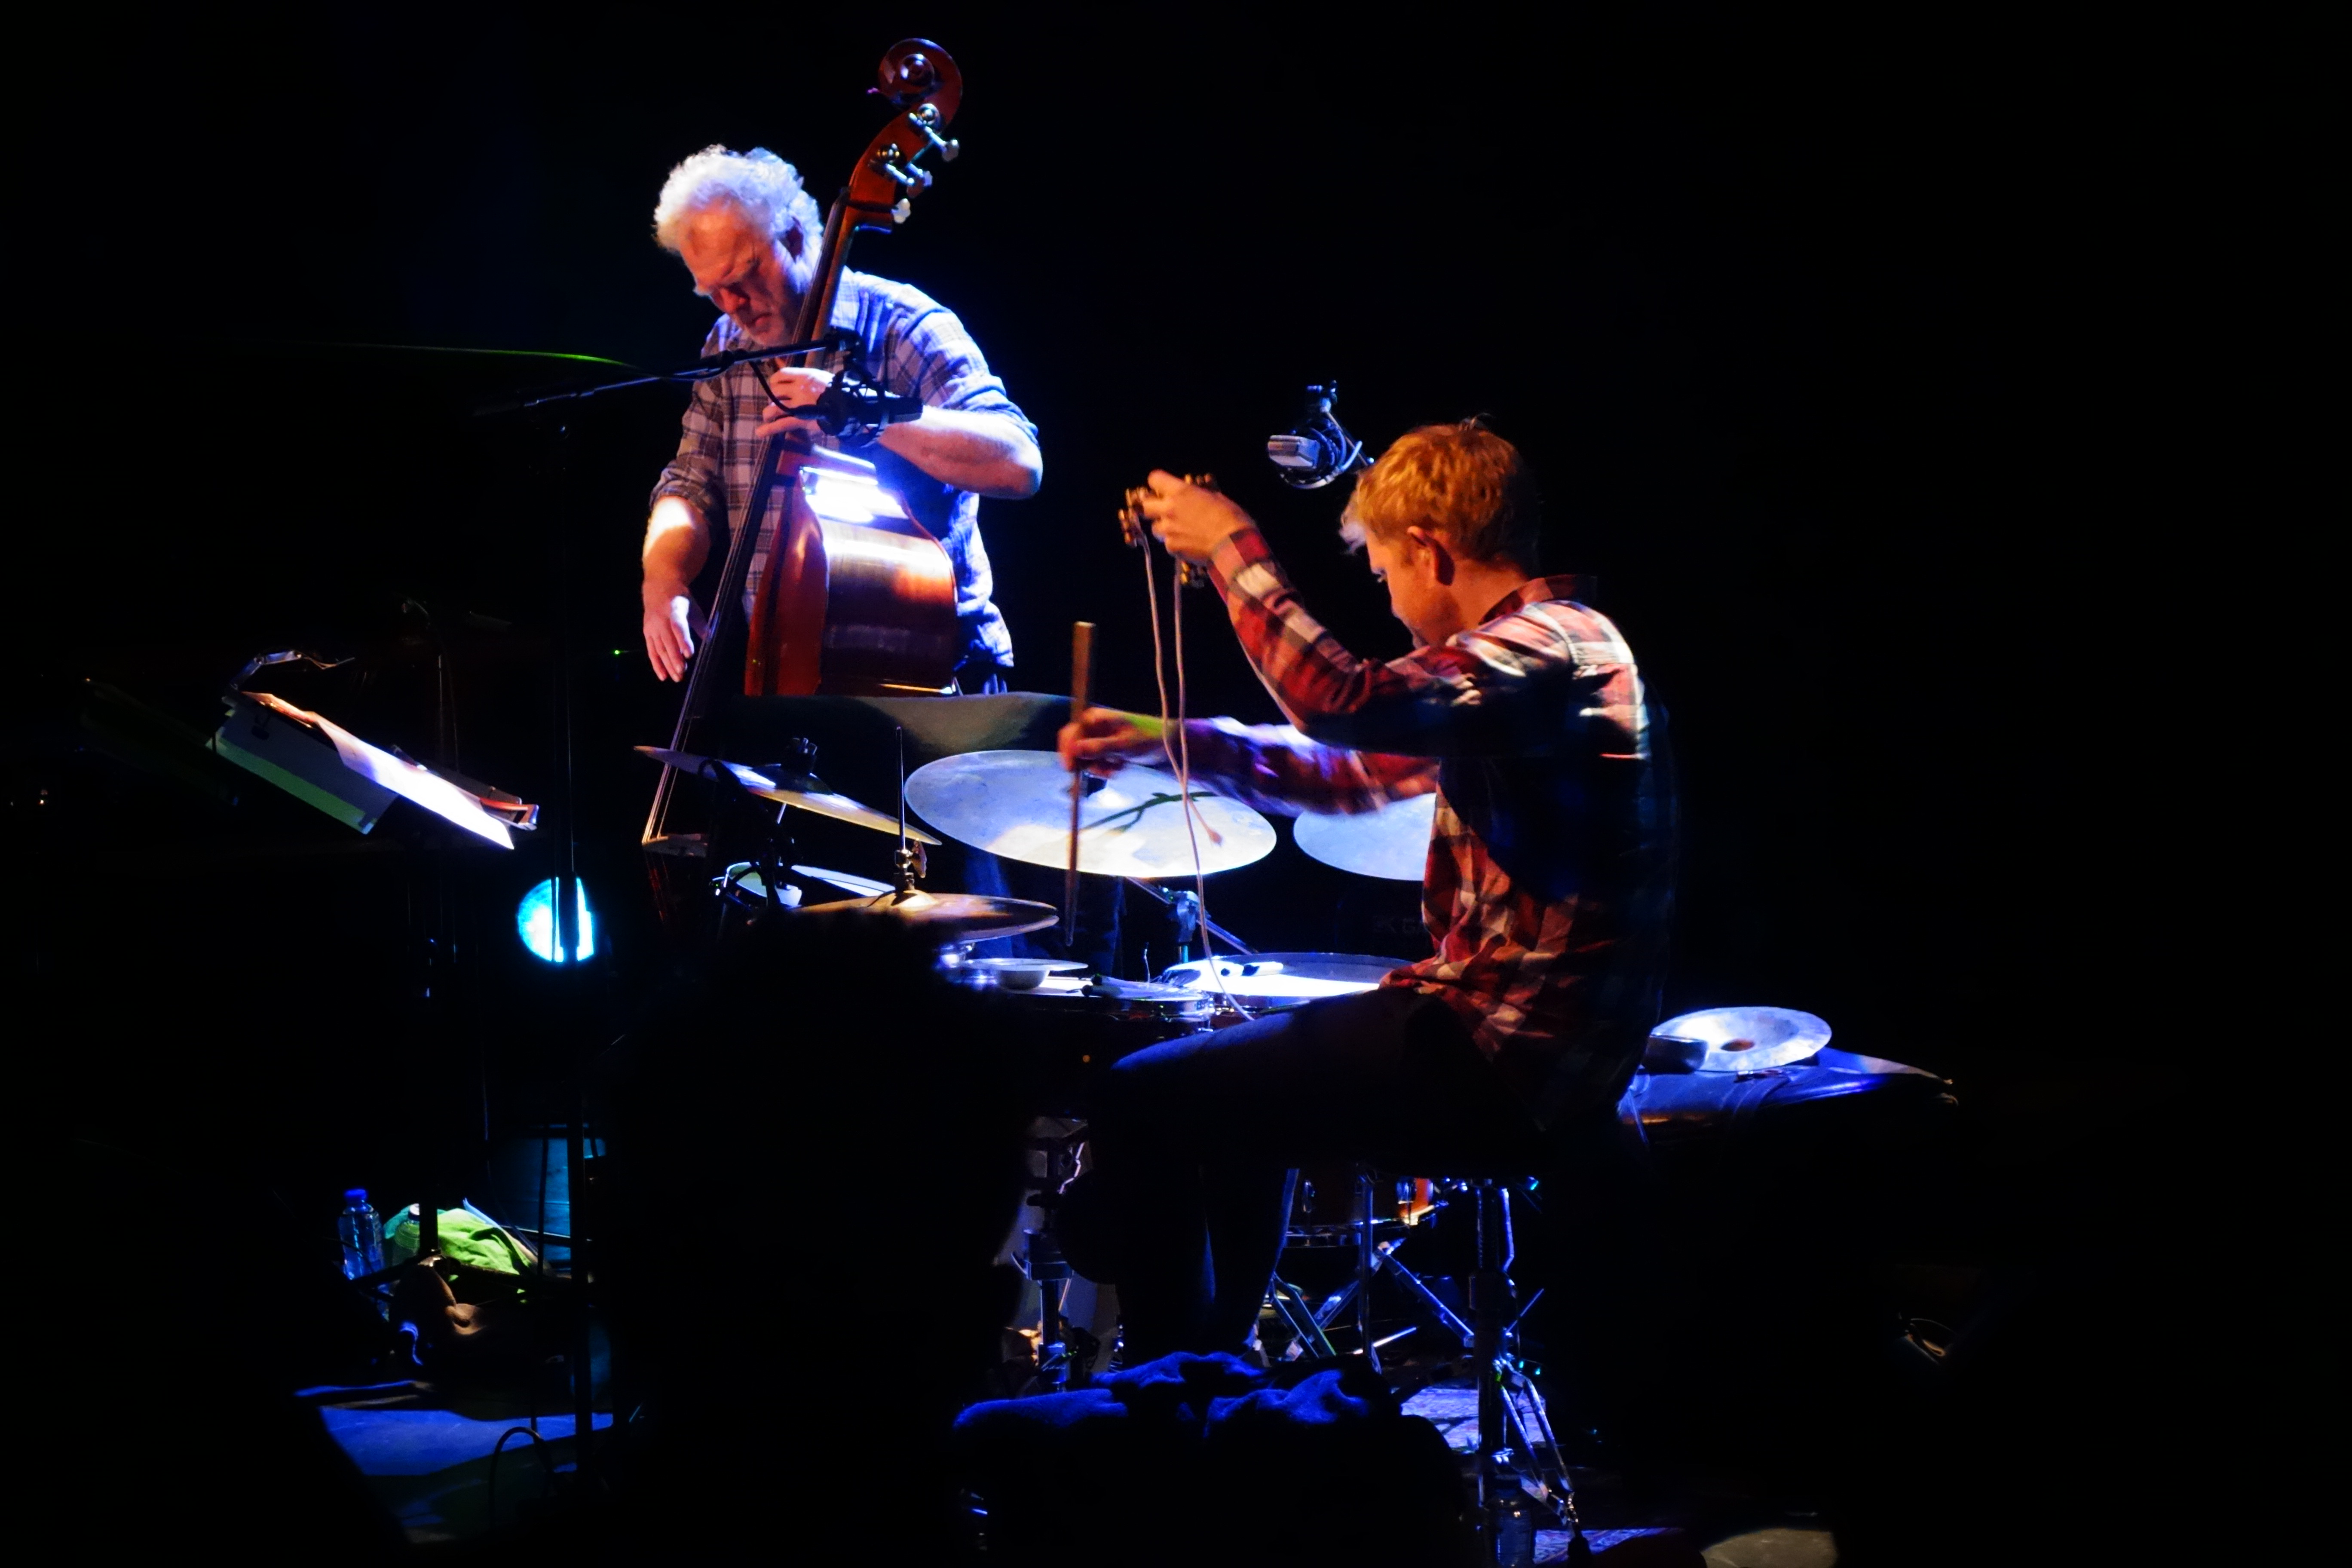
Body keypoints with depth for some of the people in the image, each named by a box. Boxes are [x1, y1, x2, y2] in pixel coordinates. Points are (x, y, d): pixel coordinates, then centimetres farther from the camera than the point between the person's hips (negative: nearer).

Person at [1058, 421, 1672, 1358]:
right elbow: (1356, 771, 24)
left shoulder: (1544, 653, -18)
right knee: (1248, 1080, 31)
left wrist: (1233, 547, -21)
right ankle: (1213, 1362, 39)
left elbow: (1347, 704, -33)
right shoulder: (1554, 645, 16)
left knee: (1145, 1103, -7)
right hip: (1545, 1044, 11)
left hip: (1504, 1061, -11)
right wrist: (1169, 741, 17)